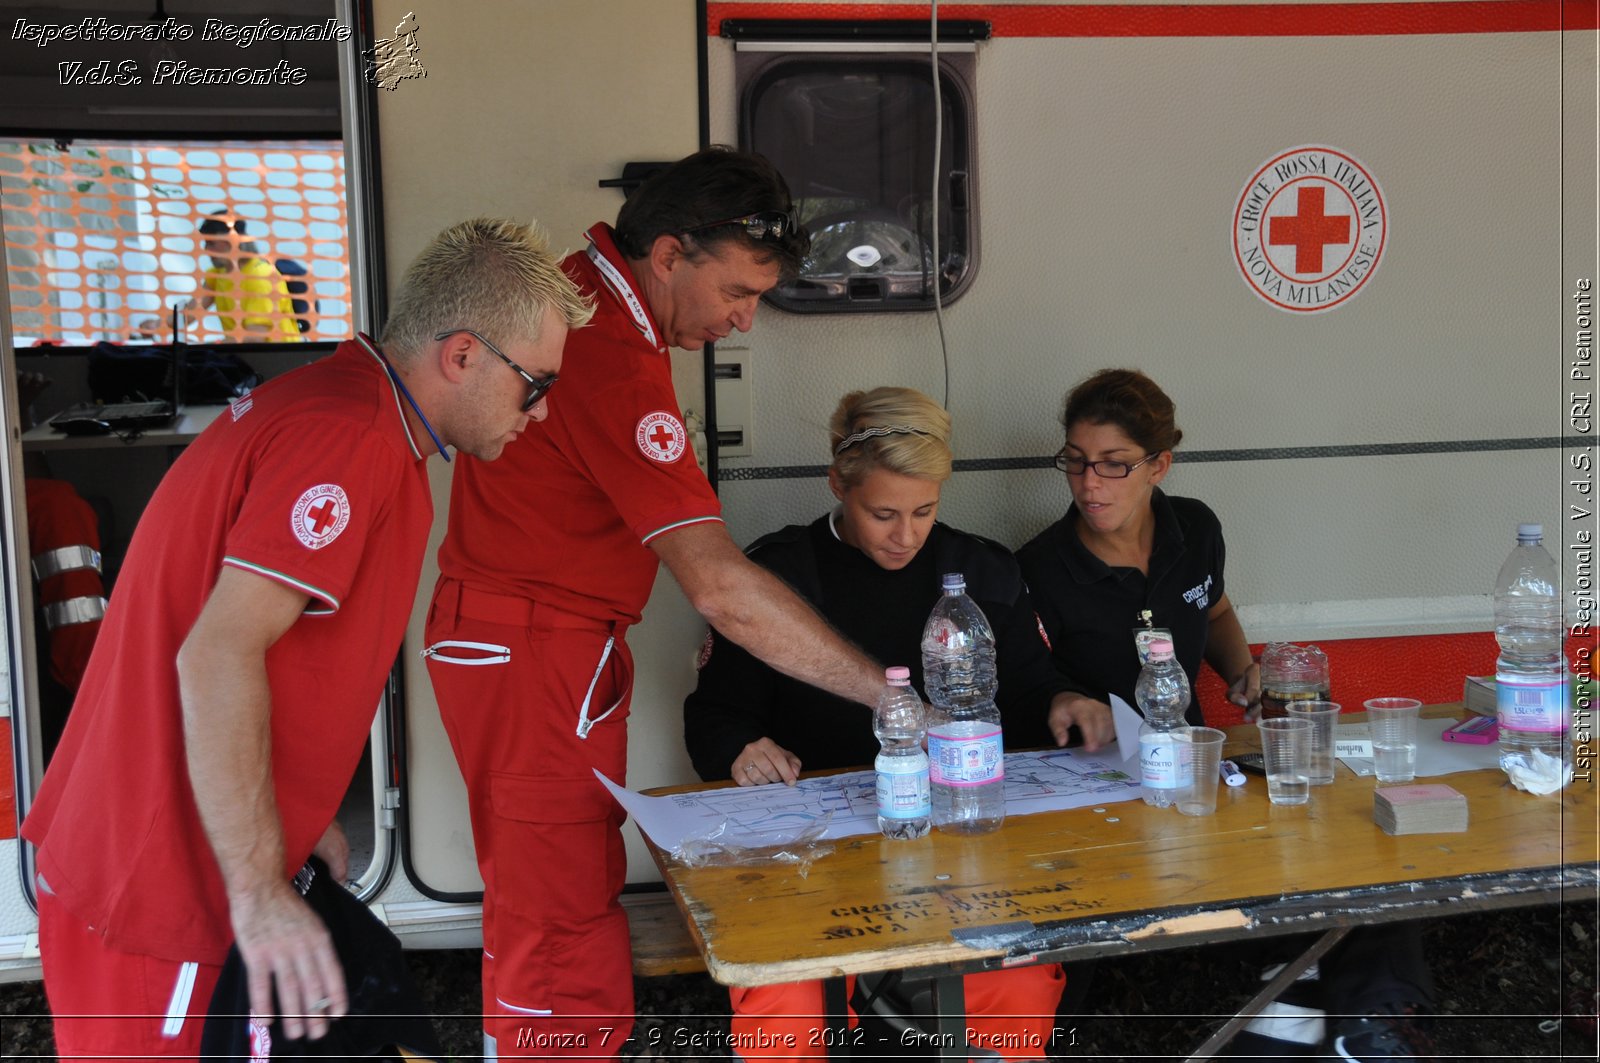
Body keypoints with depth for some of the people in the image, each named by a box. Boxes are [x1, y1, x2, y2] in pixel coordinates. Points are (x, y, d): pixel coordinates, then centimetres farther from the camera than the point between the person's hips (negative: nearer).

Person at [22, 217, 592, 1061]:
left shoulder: (323, 398, 11)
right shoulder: (353, 442, -22)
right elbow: (217, 656, -28)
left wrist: (294, 818, 20)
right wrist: (259, 894, -25)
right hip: (156, 890, -9)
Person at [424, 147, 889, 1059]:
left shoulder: (573, 291, 6)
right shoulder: (616, 360, -26)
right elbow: (721, 587, -32)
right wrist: (888, 690, -29)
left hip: (505, 634, 11)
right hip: (537, 654, -11)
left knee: (535, 901, 20)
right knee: (566, 930, -6)